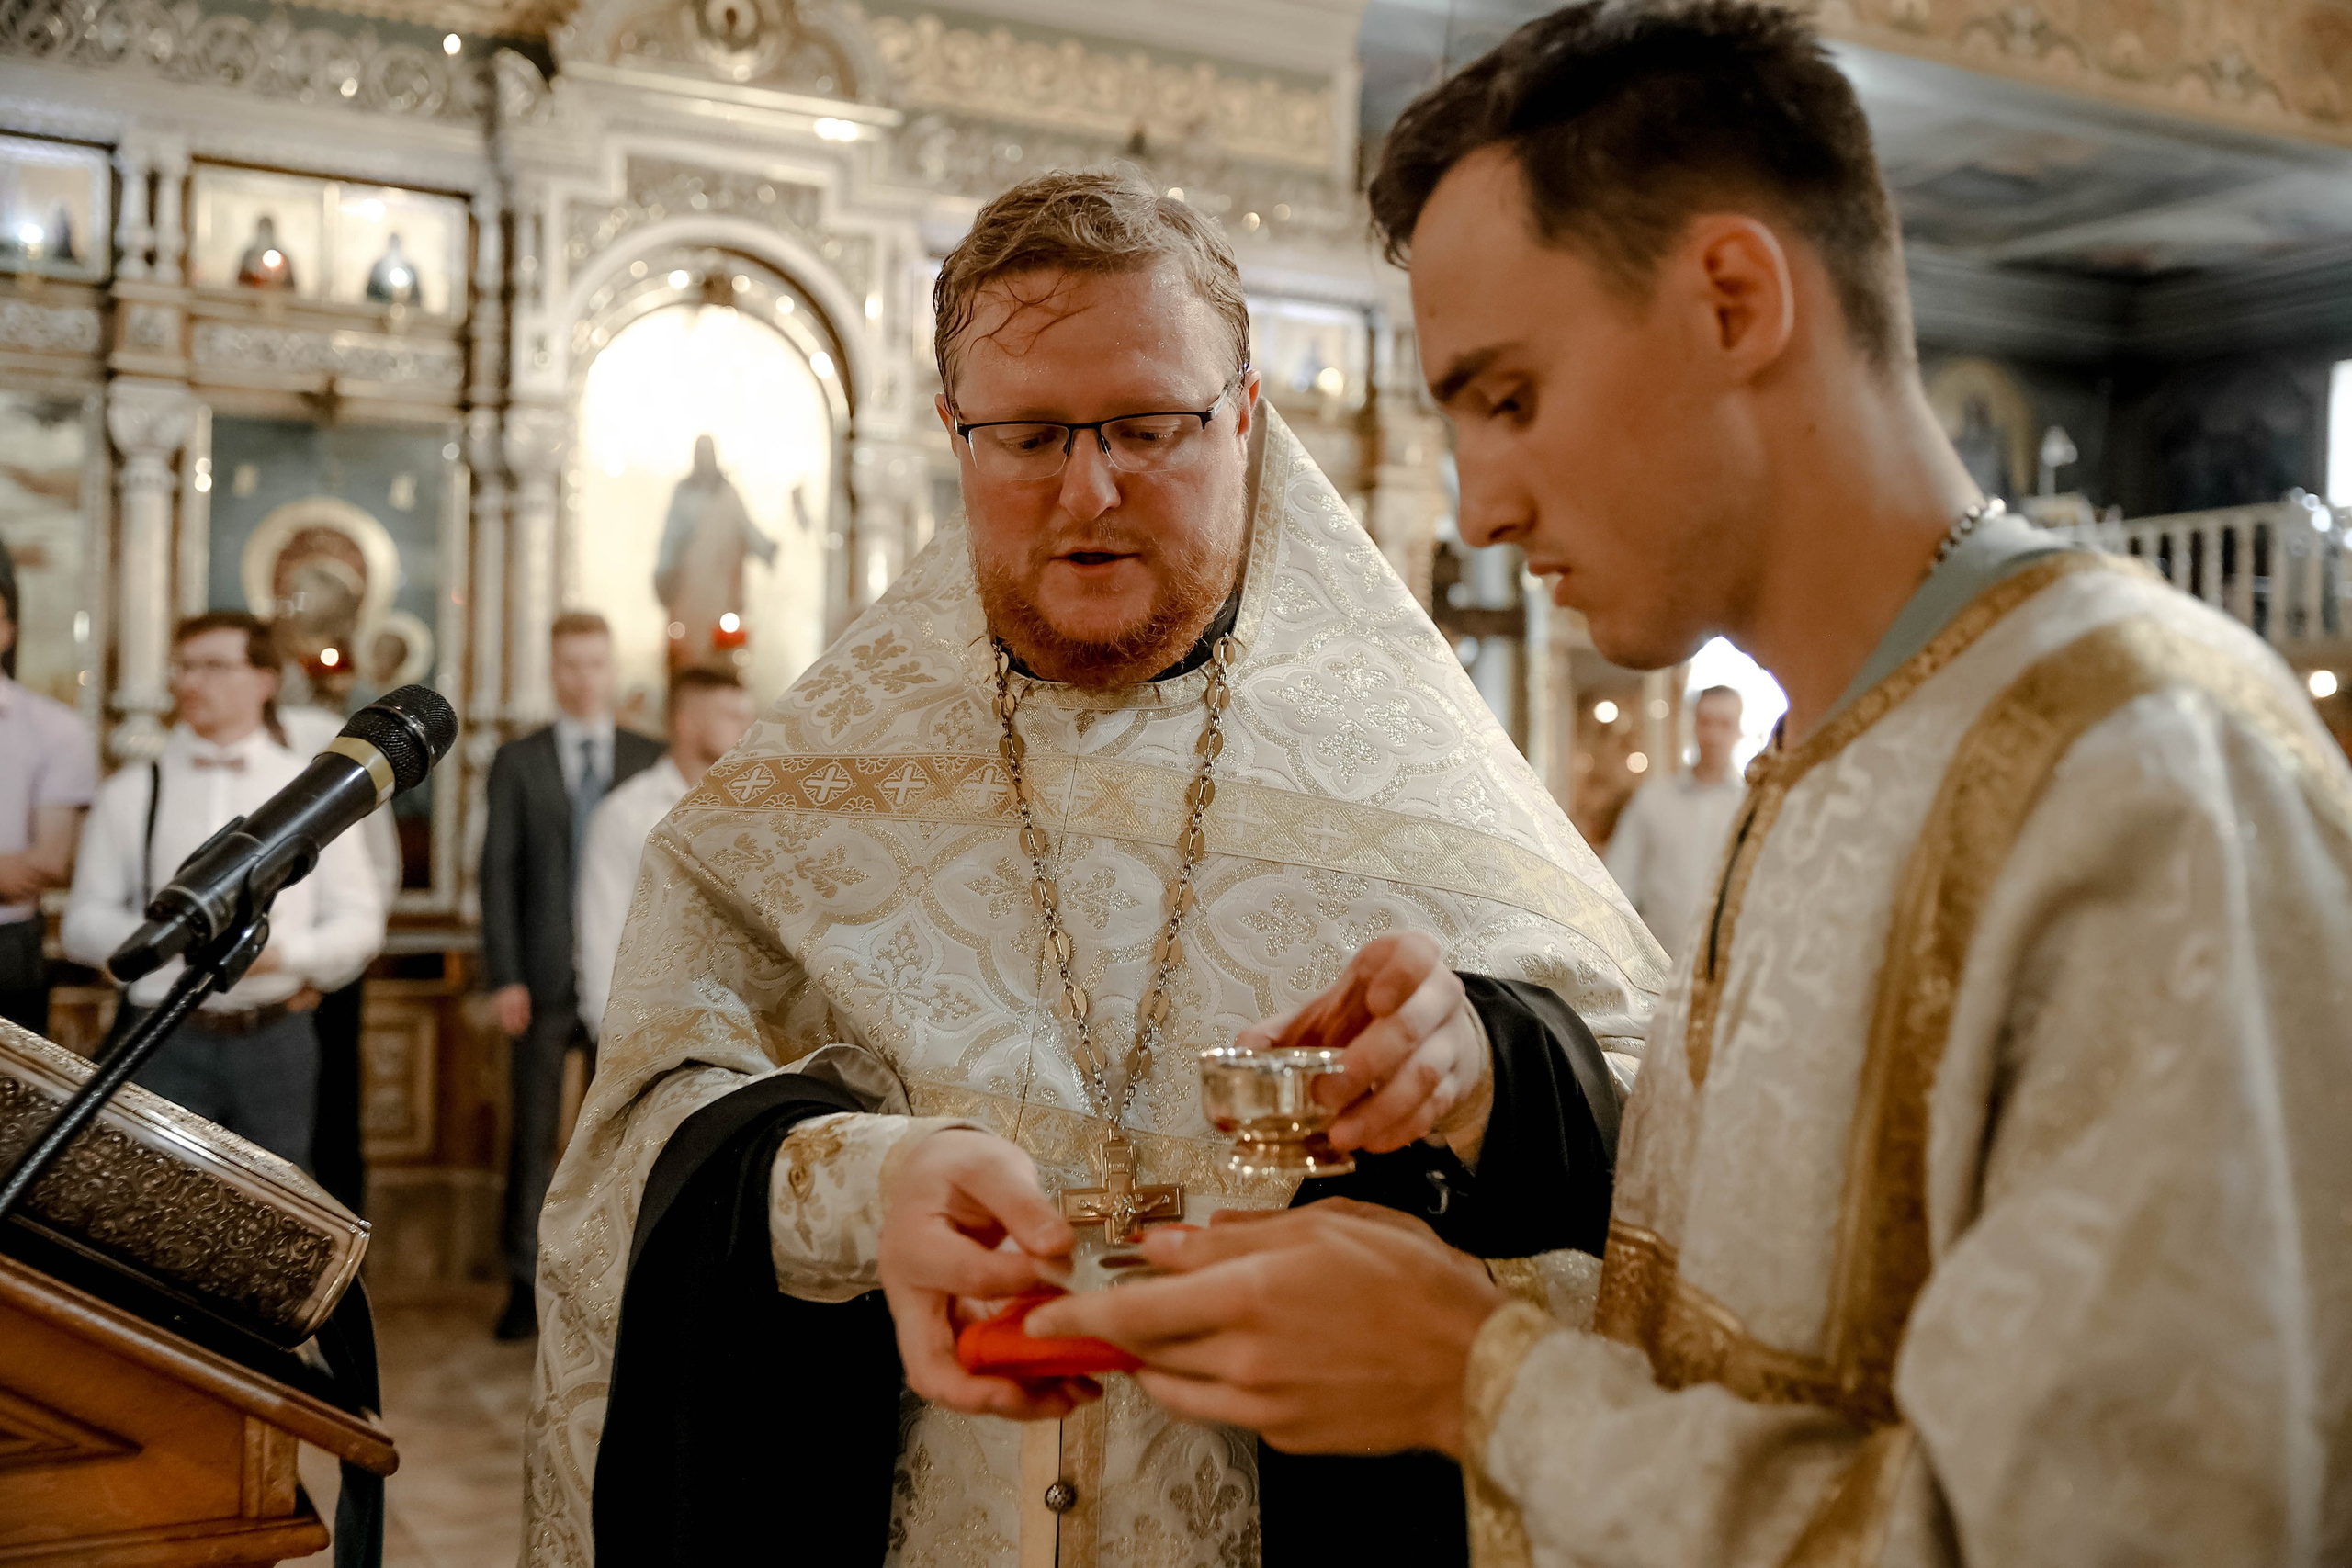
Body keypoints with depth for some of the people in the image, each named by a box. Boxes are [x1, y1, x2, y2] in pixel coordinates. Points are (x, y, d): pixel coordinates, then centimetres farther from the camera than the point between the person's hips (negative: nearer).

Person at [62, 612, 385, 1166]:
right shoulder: (130, 793, 9)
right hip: (163, 1042, -1)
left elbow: (360, 922, 8)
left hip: (277, 1041, 1)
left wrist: (285, 952, -11)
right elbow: (84, 923, 5)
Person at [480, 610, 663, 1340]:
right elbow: (498, 873, 1)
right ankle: (526, 1285, 12)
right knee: (534, 1135, 3)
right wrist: (504, 977, -7)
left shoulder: (650, 762, 8)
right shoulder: (517, 762, 5)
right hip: (543, 980, -1)